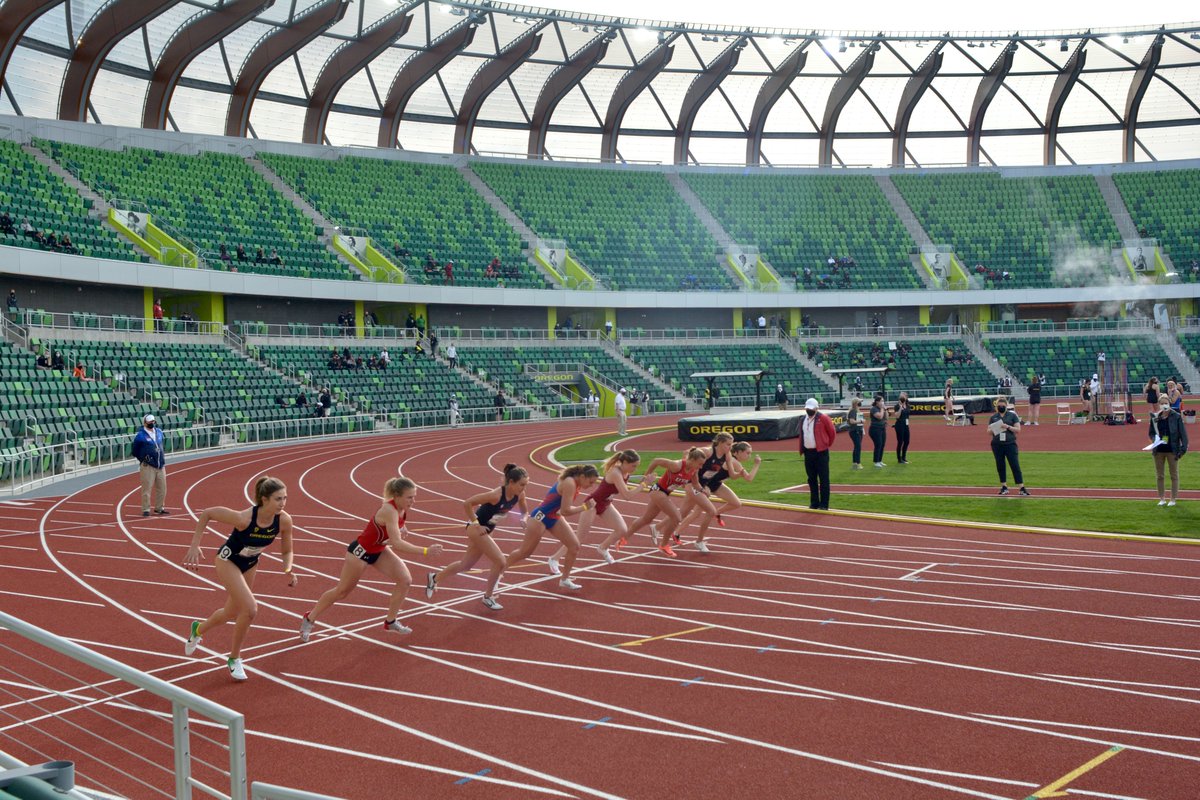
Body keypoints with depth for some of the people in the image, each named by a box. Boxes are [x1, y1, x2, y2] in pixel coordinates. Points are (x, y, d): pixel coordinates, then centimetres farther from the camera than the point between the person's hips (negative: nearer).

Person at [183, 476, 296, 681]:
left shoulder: (284, 520, -23)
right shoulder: (244, 518, -36)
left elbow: (287, 551, -7)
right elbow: (206, 513, -24)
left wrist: (288, 570, -26)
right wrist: (194, 546, -25)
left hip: (250, 565, 6)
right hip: (228, 561, -6)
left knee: (232, 613, 20)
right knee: (250, 609, -20)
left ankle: (198, 629, 53)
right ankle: (234, 659, 2)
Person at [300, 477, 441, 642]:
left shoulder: (401, 508, -11)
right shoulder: (389, 511, -36)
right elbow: (397, 544, -44)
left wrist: (402, 531, -9)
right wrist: (426, 551, -46)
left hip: (379, 550, 7)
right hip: (361, 551, -7)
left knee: (405, 579, -8)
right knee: (342, 592, 8)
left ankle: (390, 622, 7)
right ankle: (309, 619, 29)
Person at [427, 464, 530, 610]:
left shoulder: (519, 495, -10)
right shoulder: (496, 494, -31)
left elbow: (524, 511, 9)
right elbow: (467, 503, -28)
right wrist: (475, 524, -23)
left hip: (487, 529, 8)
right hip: (477, 528, -8)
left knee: (466, 564, 21)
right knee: (500, 562, -10)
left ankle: (434, 578, 41)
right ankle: (488, 598, 9)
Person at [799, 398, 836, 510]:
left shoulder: (823, 418, -8)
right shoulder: (803, 420, 11)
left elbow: (832, 432, -3)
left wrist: (827, 444, 4)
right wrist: (802, 449, 14)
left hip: (821, 453, -6)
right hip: (808, 453, 6)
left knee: (823, 479, -3)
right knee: (812, 479, 11)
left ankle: (824, 504, 0)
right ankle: (814, 503, 18)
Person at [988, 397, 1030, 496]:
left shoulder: (1012, 415, 2)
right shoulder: (993, 417, 9)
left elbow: (1018, 429, -2)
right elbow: (988, 431, 10)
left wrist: (1008, 427, -18)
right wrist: (992, 430, -13)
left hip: (1010, 444, -3)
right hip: (997, 445, 3)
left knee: (1015, 466, -7)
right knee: (1000, 466, 8)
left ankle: (1022, 488, -7)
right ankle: (1004, 487, 19)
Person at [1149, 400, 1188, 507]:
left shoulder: (1176, 417, -6)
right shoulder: (1155, 418, 2)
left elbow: (1182, 433, -7)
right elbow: (1151, 433, 10)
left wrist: (1184, 447, -15)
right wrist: (1155, 439, -12)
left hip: (1172, 450, -3)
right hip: (1159, 450, 3)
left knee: (1174, 475, 5)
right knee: (1159, 476, 9)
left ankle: (1173, 499, 14)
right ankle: (1162, 498, 19)